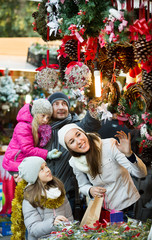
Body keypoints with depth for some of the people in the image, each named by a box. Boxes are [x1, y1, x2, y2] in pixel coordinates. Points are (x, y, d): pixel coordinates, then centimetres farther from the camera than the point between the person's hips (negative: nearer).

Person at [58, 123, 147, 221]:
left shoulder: (110, 145, -19)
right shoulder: (75, 163, -6)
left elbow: (142, 174, -21)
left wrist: (129, 154, -40)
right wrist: (90, 191, -11)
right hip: (104, 209, 4)